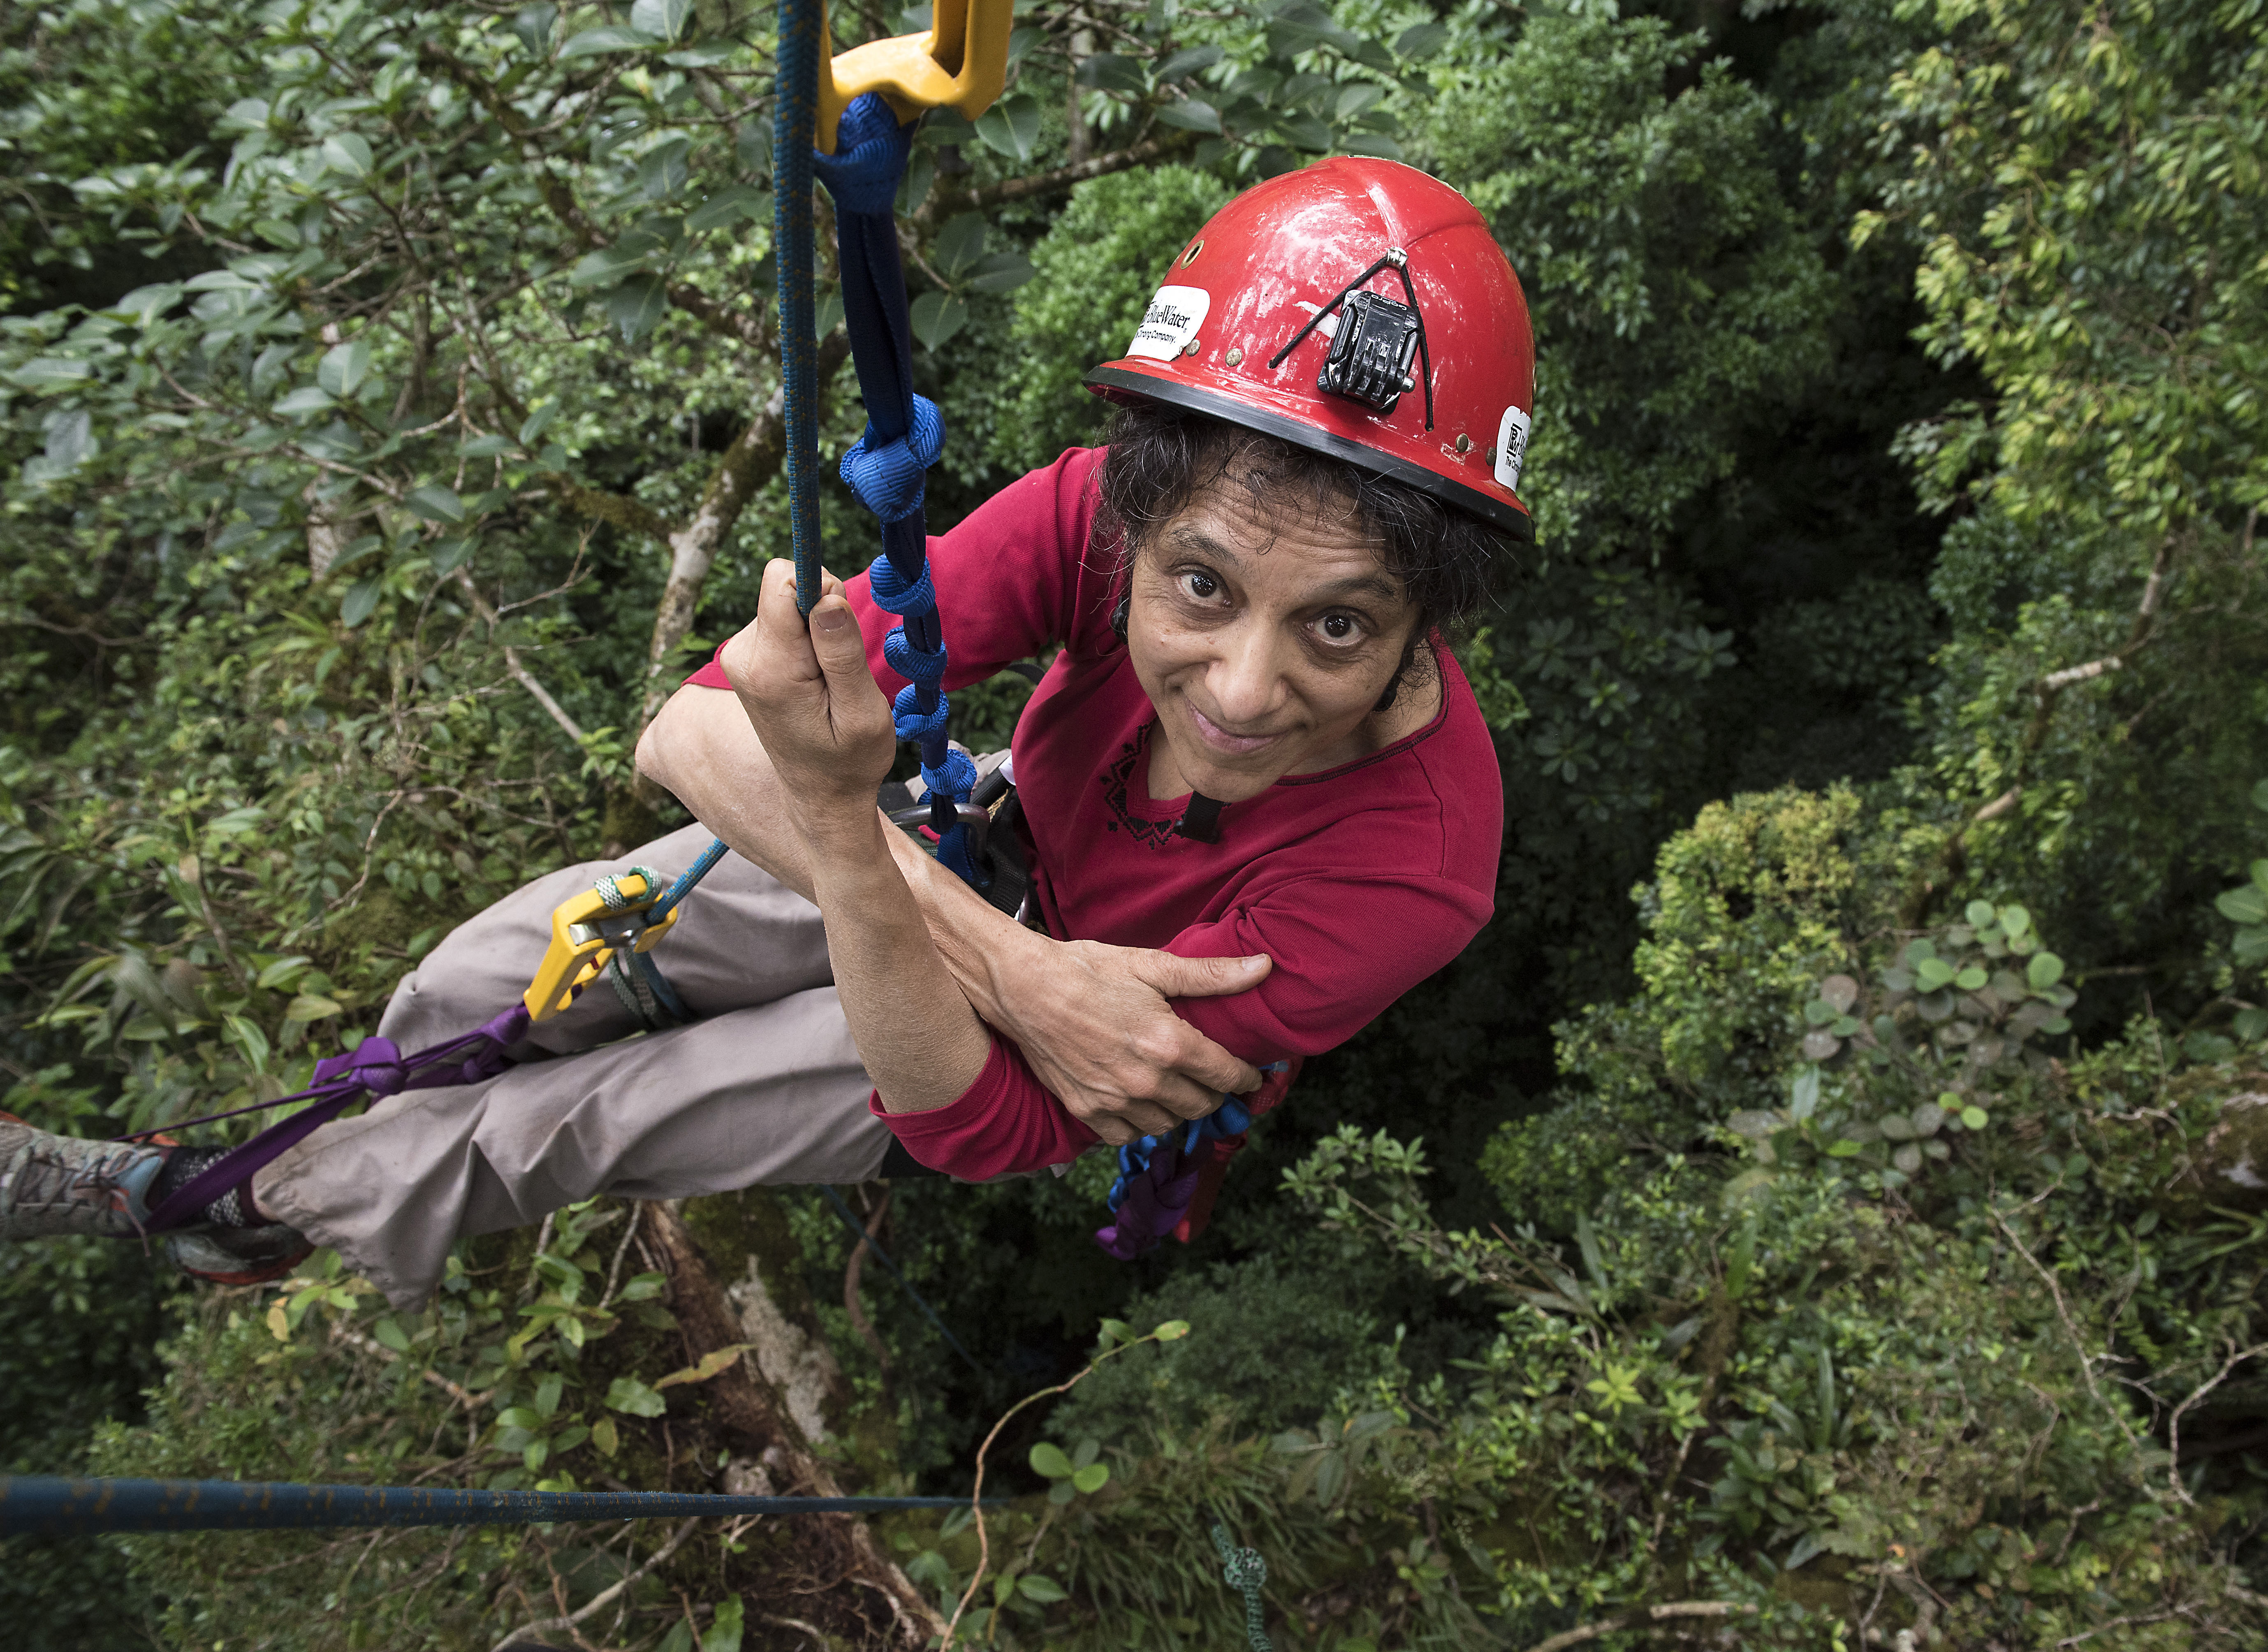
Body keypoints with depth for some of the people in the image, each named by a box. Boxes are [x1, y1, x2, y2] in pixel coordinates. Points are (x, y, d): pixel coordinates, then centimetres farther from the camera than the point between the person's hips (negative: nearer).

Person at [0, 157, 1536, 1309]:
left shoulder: (1407, 864, -38)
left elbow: (972, 1129, -35)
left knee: (581, 1115, -4)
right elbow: (693, 734, -33)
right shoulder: (1102, 513, -32)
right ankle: (335, 1149, 37)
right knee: (491, 980, 1)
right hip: (978, 857, 3)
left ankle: (266, 1207, 29)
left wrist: (836, 822, -52)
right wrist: (1011, 966, -40)